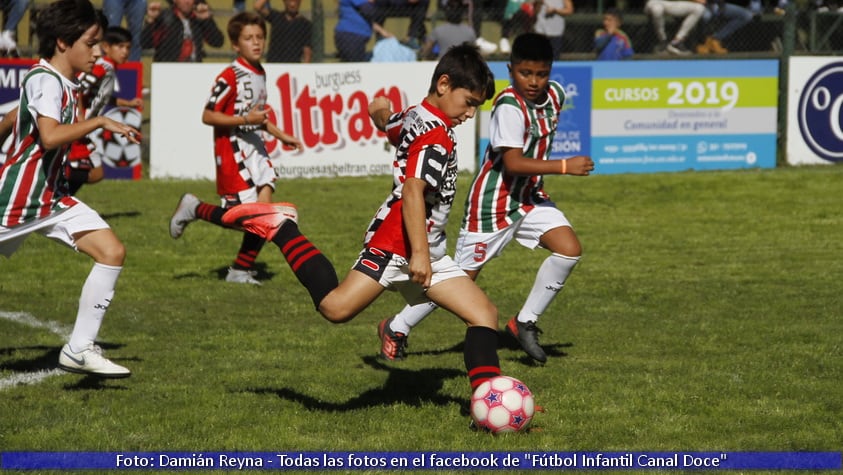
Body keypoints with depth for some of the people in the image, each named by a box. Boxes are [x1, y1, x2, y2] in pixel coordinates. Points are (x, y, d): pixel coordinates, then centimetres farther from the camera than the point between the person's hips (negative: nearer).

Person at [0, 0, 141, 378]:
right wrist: (101, 123, -27)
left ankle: (80, 349, -6)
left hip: (53, 196, 8)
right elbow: (50, 136, -34)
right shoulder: (44, 80, -19)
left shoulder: (63, 83, 9)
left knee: (112, 253, -6)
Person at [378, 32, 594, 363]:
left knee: (569, 250, -11)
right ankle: (396, 329, 18)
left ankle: (525, 323, 5)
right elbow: (512, 162, -32)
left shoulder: (555, 95, -2)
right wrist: (565, 167, -32)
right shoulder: (510, 106, -26)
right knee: (462, 276, 0)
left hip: (530, 197, 7)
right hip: (494, 201, -7)